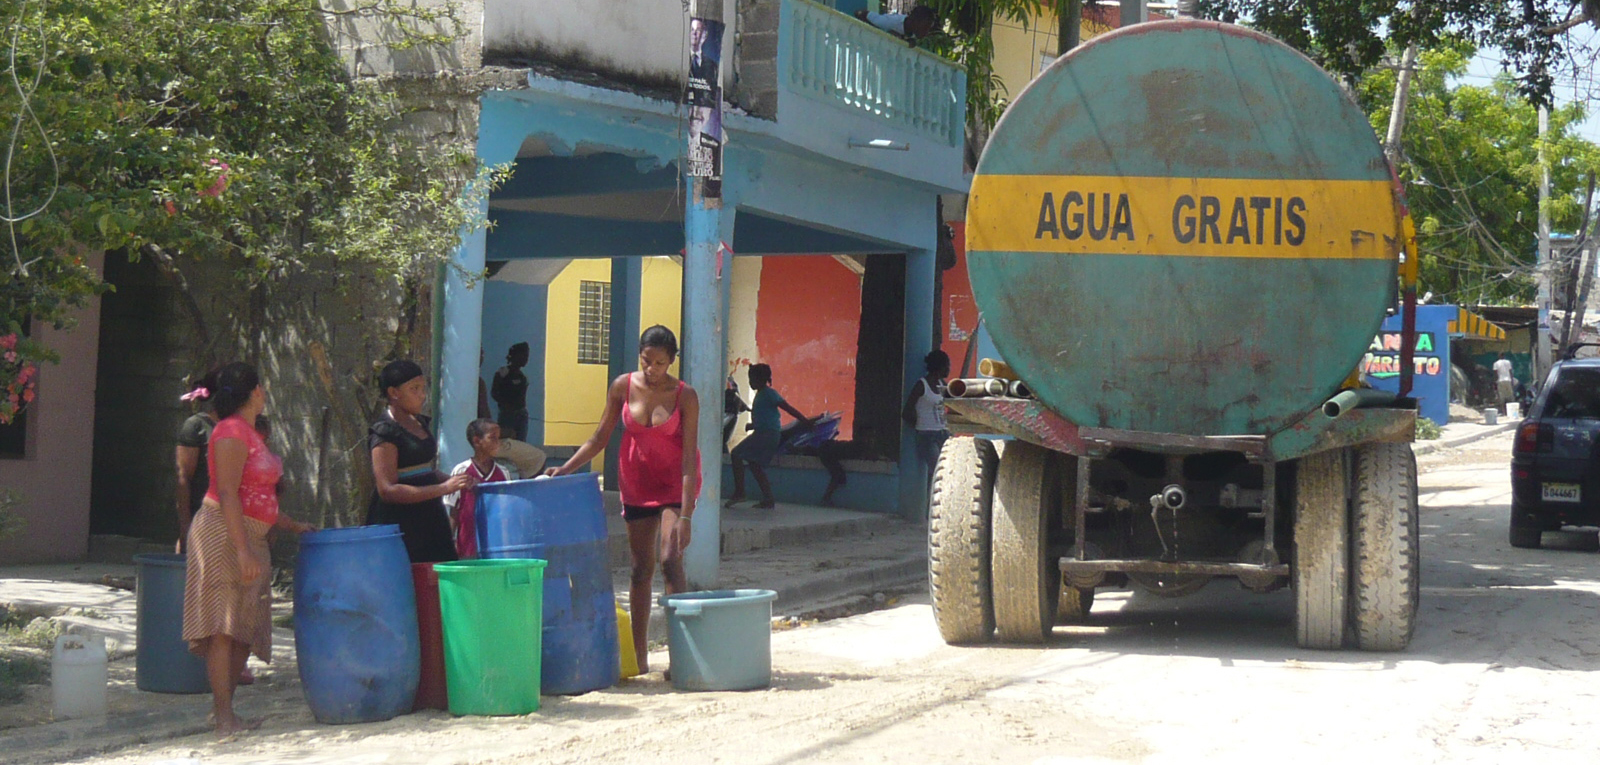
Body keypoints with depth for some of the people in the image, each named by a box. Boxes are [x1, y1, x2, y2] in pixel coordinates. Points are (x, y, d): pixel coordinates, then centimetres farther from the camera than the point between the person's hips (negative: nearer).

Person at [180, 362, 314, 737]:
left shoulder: (248, 433, 17)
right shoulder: (232, 433, -13)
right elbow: (227, 495, -20)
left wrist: (291, 524, 22)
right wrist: (243, 550, -24)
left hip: (248, 537, 10)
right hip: (224, 535, -10)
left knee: (245, 628, 9)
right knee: (224, 628, -9)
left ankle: (224, 710, 15)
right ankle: (224, 718, -8)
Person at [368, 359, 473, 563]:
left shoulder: (420, 423, 14)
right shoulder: (385, 432, -11)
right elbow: (387, 490, -19)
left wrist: (454, 481, 7)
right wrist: (444, 488, -22)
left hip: (429, 519, 8)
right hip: (398, 522, -8)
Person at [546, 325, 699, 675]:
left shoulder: (685, 396, -14)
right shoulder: (622, 387, -5)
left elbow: (689, 456, -17)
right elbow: (601, 437, 5)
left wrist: (685, 516, -22)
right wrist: (566, 468, -8)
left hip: (675, 482, -3)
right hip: (637, 482, 3)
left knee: (671, 561, -17)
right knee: (641, 568, 5)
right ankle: (639, 657, 11)